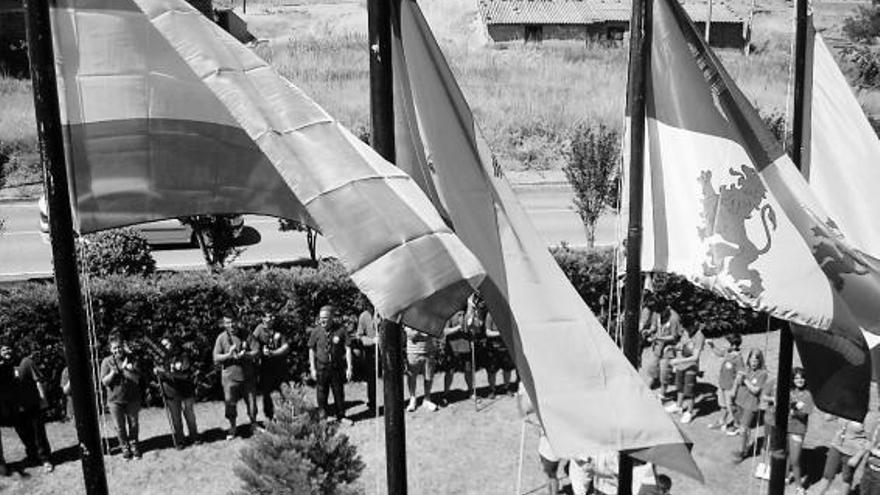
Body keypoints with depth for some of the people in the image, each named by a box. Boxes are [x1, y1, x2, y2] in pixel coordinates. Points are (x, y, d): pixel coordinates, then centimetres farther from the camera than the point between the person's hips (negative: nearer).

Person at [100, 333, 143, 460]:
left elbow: (136, 378, -13)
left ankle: (134, 446, 28)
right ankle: (125, 448, 24)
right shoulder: (107, 362, -4)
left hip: (132, 398, 0)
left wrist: (123, 369, -23)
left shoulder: (131, 359, -5)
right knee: (120, 427, 6)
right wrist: (113, 372, -24)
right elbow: (104, 382, -8)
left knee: (133, 424, 10)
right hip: (115, 400, 0)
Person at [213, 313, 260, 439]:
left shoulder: (246, 335, -1)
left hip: (247, 376, 1)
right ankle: (232, 428, 25)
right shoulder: (221, 338, -3)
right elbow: (216, 359, -7)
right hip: (230, 377, -1)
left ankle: (254, 424, 32)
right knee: (230, 404, 3)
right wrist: (229, 355, -22)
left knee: (251, 402, 8)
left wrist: (244, 355, -21)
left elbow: (257, 351, -4)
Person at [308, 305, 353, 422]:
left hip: (337, 367, -1)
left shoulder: (341, 330, -12)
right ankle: (324, 416, 26)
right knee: (321, 394, 8)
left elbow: (348, 349, -8)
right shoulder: (316, 331, -7)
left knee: (339, 392, 12)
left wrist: (349, 368, -9)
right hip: (321, 367, 1)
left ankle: (341, 416, 29)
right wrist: (312, 368, 2)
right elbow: (311, 350, 3)